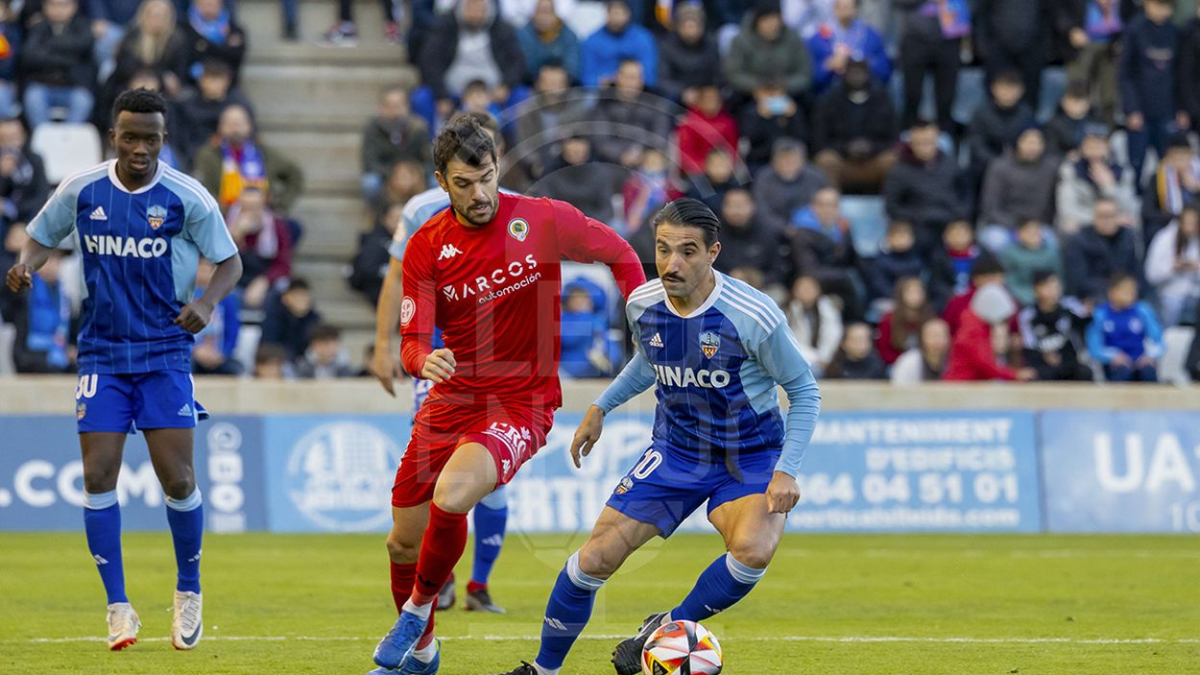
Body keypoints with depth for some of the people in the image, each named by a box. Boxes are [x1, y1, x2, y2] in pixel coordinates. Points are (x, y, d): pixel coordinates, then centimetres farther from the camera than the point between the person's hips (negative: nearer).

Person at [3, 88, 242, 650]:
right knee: (98, 477, -6)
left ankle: (189, 593, 16)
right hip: (102, 355, 2)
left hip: (165, 354, -2)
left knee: (177, 479, -6)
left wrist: (206, 302, -18)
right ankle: (118, 607, 4)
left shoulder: (187, 198, -7)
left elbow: (230, 262, 2)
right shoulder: (81, 190, -2)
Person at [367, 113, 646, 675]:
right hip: (450, 400, 4)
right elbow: (412, 341, -6)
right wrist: (424, 360, -30)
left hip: (521, 404, -4)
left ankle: (419, 608, -3)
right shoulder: (426, 247, -3)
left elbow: (618, 254, 6)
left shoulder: (543, 221, -10)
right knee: (403, 543, 9)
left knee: (450, 498, -30)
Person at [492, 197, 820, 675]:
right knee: (595, 559, -6)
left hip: (749, 458, -4)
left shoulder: (753, 316, -23)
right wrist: (601, 407, 14)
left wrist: (786, 471, -18)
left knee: (753, 550, -33)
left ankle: (669, 630, -7)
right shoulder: (642, 306, -8)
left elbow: (804, 390, -11)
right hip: (675, 452, 4)